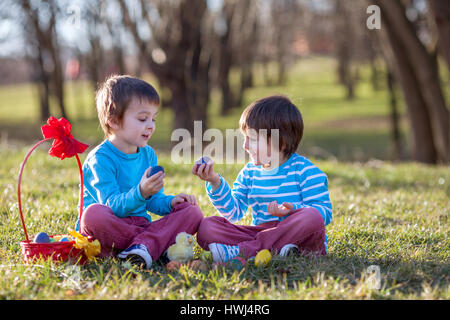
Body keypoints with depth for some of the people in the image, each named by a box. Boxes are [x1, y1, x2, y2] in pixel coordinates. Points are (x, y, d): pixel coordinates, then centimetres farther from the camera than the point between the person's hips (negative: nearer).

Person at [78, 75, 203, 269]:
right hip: (111, 229, -6)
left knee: (192, 211, -12)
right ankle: (159, 242, -26)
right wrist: (140, 193, -36)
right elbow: (112, 206, -20)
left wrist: (170, 202, -4)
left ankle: (143, 246, -35)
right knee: (94, 213, -40)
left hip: (140, 226, 6)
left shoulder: (148, 154, 12)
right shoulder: (100, 158, -12)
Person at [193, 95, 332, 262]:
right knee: (206, 226, -14)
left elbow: (324, 212, -9)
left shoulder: (304, 171, -4)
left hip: (296, 235, -4)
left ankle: (238, 252, -35)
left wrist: (293, 211, -26)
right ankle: (274, 250, -33)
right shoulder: (249, 172, 13)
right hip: (260, 233, 4)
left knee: (312, 217, -39)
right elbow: (233, 213, 11)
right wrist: (215, 183, -2)